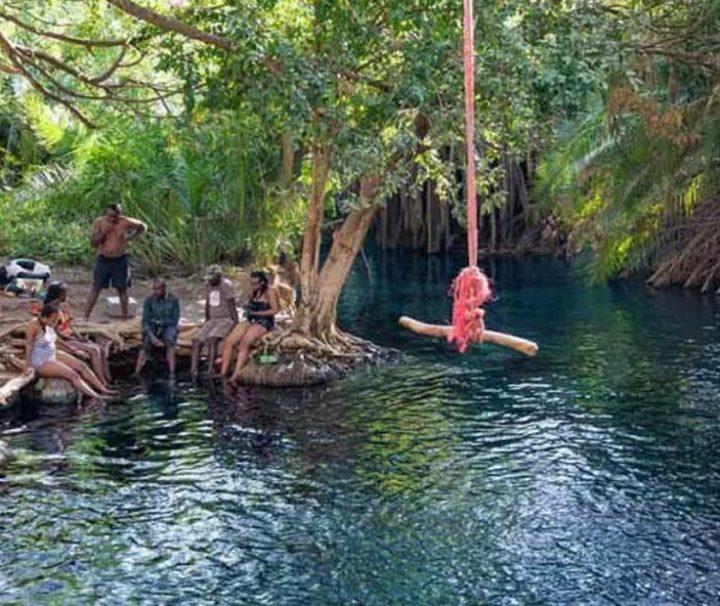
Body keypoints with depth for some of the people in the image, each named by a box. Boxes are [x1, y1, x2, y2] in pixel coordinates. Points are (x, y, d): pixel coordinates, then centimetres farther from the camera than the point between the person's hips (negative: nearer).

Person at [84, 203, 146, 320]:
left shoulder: (125, 222, -8)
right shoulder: (99, 222, -6)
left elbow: (142, 227, 8)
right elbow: (93, 242, -8)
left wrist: (131, 238, -2)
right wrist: (103, 232, -21)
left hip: (120, 260, 0)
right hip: (103, 260, 0)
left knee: (122, 289, 6)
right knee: (96, 288, -2)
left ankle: (125, 318, 16)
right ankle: (86, 317, -1)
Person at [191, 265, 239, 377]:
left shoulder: (226, 285, -13)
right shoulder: (208, 285, 9)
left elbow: (231, 306, -13)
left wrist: (235, 322, -14)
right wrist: (206, 322, 17)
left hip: (226, 320, -7)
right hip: (213, 320, 7)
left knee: (212, 339, -31)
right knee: (197, 341, -11)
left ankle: (210, 370, -32)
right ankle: (193, 370, -17)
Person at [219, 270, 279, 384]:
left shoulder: (270, 291, -7)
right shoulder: (255, 291, 16)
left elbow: (275, 310, -11)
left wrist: (256, 313, -13)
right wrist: (248, 309, 2)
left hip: (264, 322, -8)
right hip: (251, 321, 8)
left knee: (244, 342, -32)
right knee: (228, 342, -14)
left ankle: (236, 376, -39)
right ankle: (223, 372, -18)